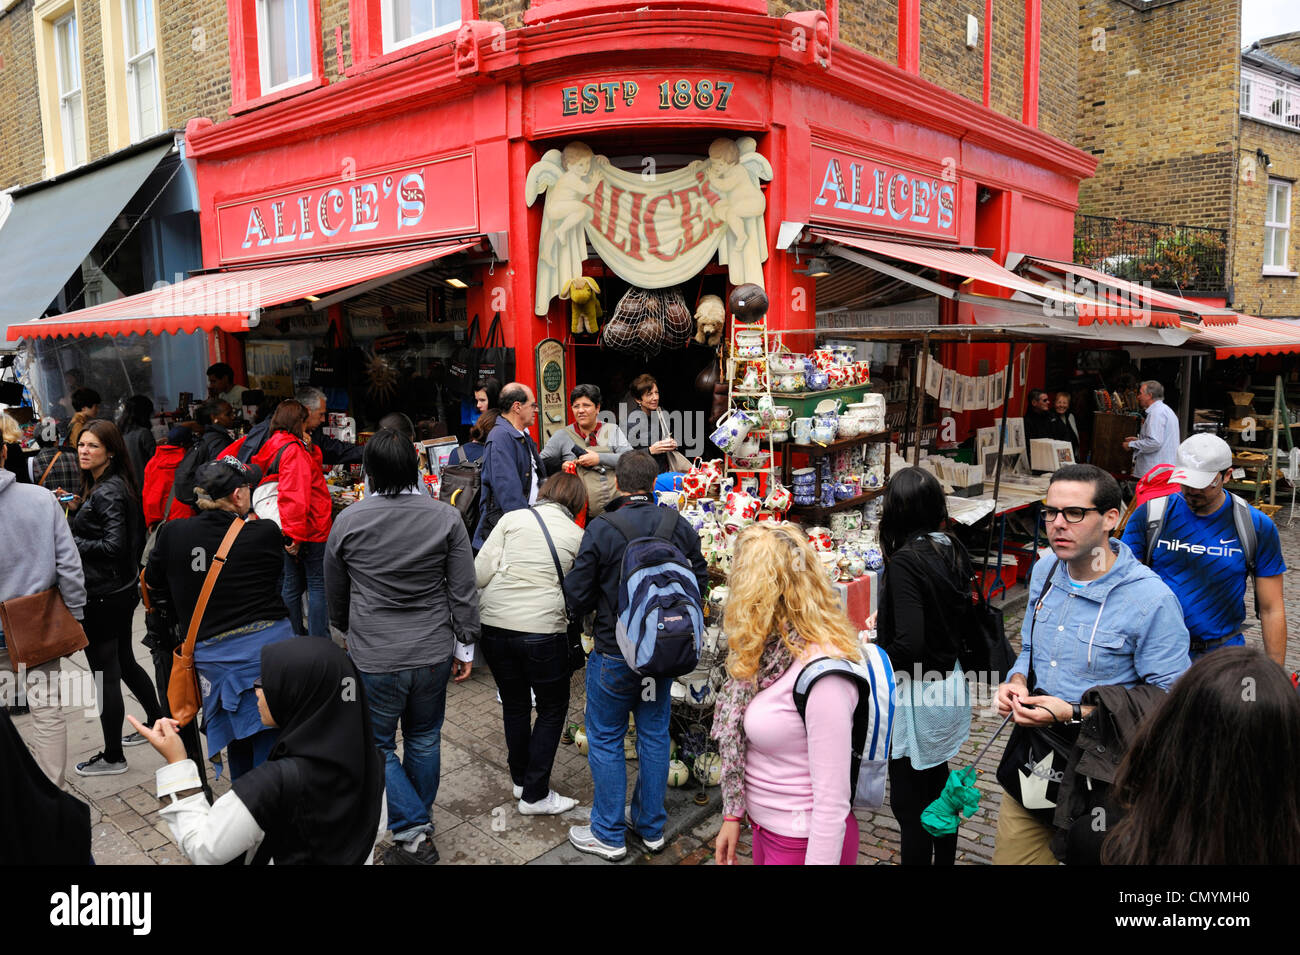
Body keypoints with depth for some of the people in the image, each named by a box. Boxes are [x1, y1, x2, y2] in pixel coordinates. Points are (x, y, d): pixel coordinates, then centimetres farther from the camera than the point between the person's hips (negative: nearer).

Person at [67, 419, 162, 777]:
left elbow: (113, 545, -25)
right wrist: (77, 508, 7)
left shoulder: (107, 493, -19)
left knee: (105, 674, 1)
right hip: (122, 590, 10)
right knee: (124, 662, 23)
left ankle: (112, 757, 13)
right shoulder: (114, 485, 9)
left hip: (103, 597, -10)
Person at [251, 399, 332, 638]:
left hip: (288, 531, 9)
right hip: (309, 530, -9)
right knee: (318, 585, -3)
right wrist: (295, 535, -26)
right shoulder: (294, 450, -18)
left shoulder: (272, 447, 12)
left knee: (292, 584, 16)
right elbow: (295, 496, -26)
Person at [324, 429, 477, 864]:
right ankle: (420, 822, 36)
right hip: (433, 654, 2)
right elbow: (463, 592, -4)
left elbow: (335, 595, 7)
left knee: (378, 747, 14)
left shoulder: (347, 521, -7)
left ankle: (412, 832, 9)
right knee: (424, 742, 19)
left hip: (374, 659, -2)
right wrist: (465, 645, 8)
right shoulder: (446, 517, -8)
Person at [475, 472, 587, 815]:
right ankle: (534, 795, 17)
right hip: (543, 629, -3)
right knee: (553, 708, 15)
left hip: (495, 624, 3)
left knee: (514, 703, 21)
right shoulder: (578, 536, 3)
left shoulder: (513, 518, 3)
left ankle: (520, 779, 36)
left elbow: (481, 572, -2)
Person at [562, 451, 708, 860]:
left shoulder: (601, 529, -18)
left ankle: (608, 834, 21)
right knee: (654, 734, 17)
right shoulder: (680, 526, -5)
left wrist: (576, 612, 9)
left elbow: (576, 594, -14)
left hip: (614, 653, -4)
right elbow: (700, 579, 5)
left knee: (605, 739, 11)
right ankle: (651, 826, 31)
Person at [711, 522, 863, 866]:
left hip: (802, 843, -7)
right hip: (766, 826, 8)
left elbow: (832, 799, -25)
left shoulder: (822, 674, -28)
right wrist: (733, 814, 11)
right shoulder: (769, 652, 0)